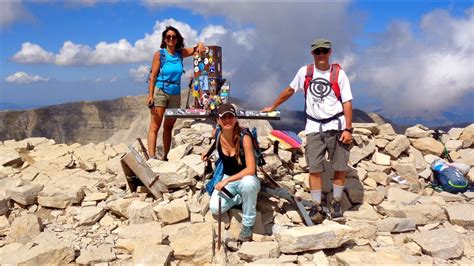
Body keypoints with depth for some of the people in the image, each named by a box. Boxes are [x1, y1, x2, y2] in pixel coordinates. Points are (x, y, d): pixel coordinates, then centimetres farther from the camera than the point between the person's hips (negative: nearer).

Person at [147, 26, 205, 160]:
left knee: (169, 127, 9)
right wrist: (150, 95, -15)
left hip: (175, 94, 5)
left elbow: (196, 50, 15)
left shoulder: (180, 53, 8)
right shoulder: (160, 54, -3)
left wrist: (200, 45, -10)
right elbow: (153, 76, -6)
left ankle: (165, 157, 15)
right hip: (160, 92, -5)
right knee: (155, 126, -9)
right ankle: (152, 157, -15)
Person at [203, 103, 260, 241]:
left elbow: (251, 169, -30)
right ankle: (239, 198, 9)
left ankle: (248, 224, -18)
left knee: (249, 182, -42)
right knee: (215, 208, -24)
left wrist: (227, 180, -31)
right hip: (226, 178, 4)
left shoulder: (244, 138, -24)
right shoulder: (216, 134, -10)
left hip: (245, 179, -3)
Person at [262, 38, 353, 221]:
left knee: (340, 167, 3)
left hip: (336, 126, -1)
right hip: (314, 128, 1)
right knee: (314, 169, -1)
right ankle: (317, 206, 9)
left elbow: (347, 102, -4)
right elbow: (289, 90, 19)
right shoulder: (305, 72, 5)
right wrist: (272, 107, 23)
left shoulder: (338, 74, -2)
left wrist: (348, 129, -11)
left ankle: (336, 203, 20)